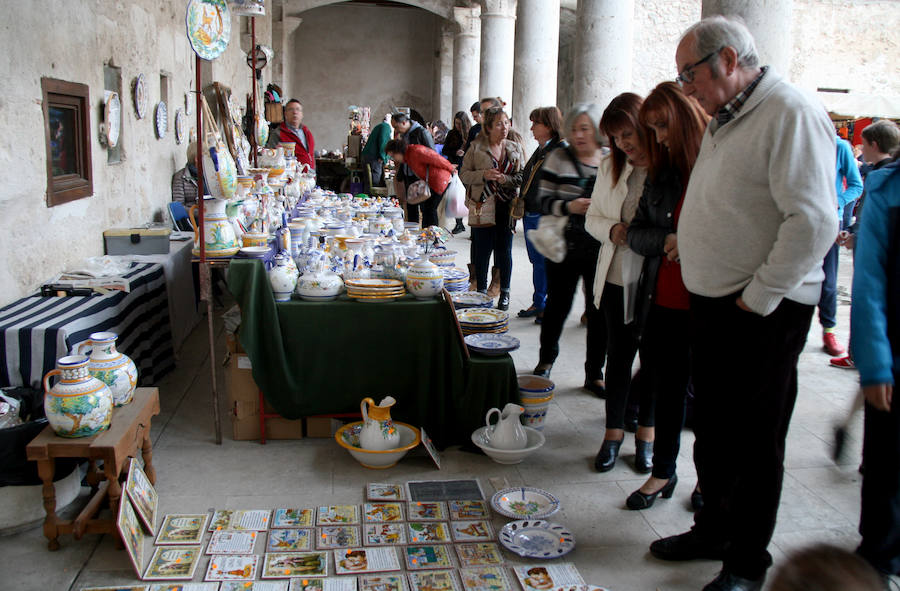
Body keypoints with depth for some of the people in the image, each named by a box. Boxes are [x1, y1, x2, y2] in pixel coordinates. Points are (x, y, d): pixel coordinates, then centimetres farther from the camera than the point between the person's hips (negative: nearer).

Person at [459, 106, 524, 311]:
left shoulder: (514, 149, 9)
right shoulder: (476, 148, 2)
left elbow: (522, 177, 8)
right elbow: (464, 174, 2)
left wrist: (505, 179, -11)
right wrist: (484, 175, -15)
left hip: (506, 207, 2)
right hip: (483, 207, -2)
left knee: (504, 251, 5)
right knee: (482, 250, 2)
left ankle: (504, 293, 18)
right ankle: (481, 290, 19)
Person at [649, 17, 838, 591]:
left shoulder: (791, 113, -16)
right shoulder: (724, 119, 14)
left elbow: (813, 221, -24)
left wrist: (758, 298, -19)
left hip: (763, 313, -8)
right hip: (713, 302, 9)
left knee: (756, 442, 5)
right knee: (712, 429, 18)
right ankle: (715, 528, 36)